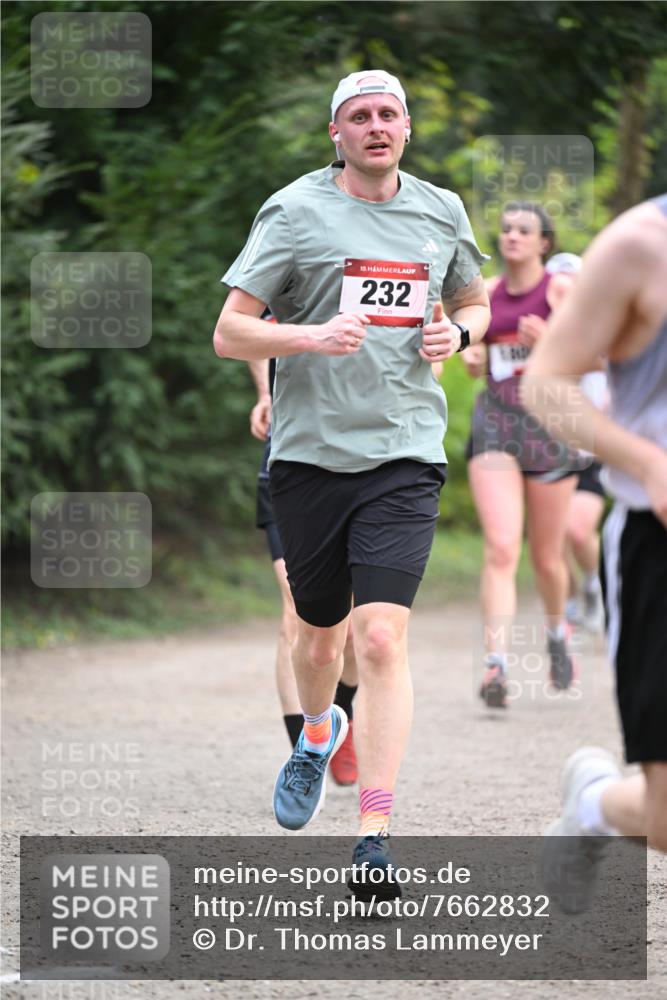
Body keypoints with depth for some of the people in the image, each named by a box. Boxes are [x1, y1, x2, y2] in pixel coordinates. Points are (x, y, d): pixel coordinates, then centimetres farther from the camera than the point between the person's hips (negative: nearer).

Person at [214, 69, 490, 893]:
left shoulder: (442, 212, 10)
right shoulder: (295, 211, -1)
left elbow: (473, 302, 27)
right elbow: (229, 334, -4)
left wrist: (456, 331, 3)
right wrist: (312, 336, -22)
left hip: (405, 454, 0)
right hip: (310, 451, 0)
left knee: (382, 637, -14)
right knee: (318, 632, 15)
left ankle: (374, 840, -15)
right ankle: (317, 734, 50)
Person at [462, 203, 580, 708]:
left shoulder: (561, 288, -3)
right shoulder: (487, 292, 9)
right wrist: (473, 358, -1)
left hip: (549, 425, -2)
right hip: (495, 422, 2)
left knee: (547, 557, 10)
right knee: (500, 549, -16)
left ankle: (557, 632, 41)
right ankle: (497, 664, -22)